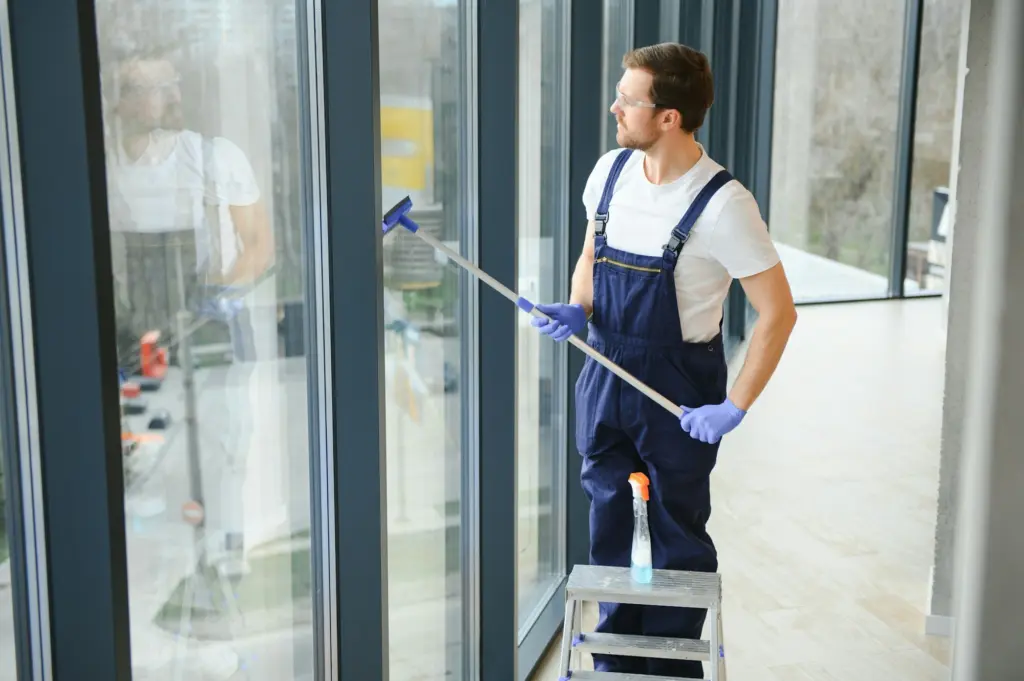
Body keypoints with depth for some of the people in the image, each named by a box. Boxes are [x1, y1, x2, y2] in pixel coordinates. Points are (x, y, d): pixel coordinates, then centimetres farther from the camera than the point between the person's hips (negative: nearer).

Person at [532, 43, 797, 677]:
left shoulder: (723, 203, -20)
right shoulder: (611, 170, -1)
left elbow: (779, 313, -15)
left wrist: (734, 408, -19)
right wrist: (578, 310, -5)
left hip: (678, 389, -6)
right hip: (605, 373, 6)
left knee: (678, 536, 9)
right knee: (610, 524, 16)